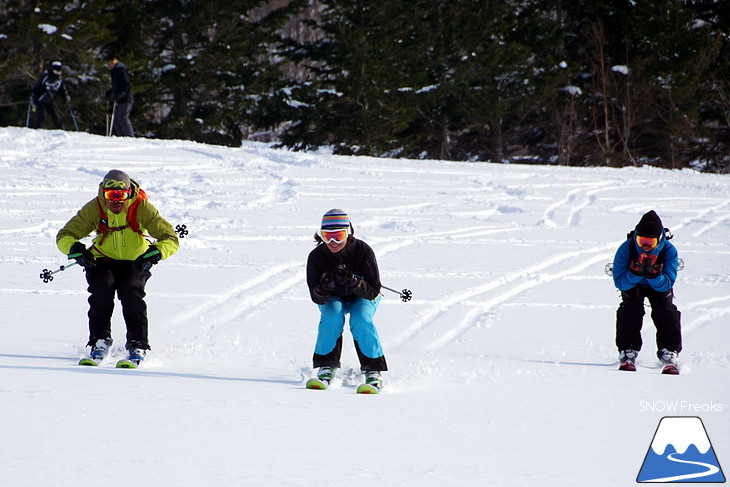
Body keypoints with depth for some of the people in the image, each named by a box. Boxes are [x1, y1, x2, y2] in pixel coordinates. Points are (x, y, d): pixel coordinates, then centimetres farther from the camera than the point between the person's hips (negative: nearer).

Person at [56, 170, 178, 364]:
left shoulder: (141, 208, -21)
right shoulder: (94, 209, -17)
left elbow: (170, 239, -21)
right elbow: (64, 236, -15)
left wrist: (154, 253, -41)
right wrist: (75, 249, -38)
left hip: (135, 262, -1)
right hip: (103, 261, 1)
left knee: (132, 294, -26)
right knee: (101, 293, -25)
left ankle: (137, 346, -17)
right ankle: (100, 341, -14)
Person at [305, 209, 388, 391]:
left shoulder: (363, 251, -27)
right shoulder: (316, 257, -22)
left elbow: (373, 291, -26)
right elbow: (316, 298, -21)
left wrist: (352, 281, -44)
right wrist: (324, 287, -44)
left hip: (362, 298, -1)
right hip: (332, 299, 1)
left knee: (360, 318, -31)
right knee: (332, 315, -31)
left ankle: (373, 371, -23)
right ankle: (326, 367, -20)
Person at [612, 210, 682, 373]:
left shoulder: (669, 251, -30)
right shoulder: (626, 249, -31)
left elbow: (667, 284, -29)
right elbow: (620, 283, -30)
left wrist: (654, 274, -50)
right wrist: (636, 272, -48)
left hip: (659, 286, 0)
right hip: (632, 286, 0)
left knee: (667, 314, -20)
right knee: (630, 310, -24)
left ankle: (669, 358, -15)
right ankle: (627, 356, -17)